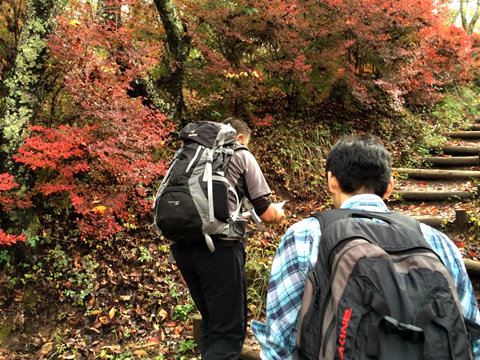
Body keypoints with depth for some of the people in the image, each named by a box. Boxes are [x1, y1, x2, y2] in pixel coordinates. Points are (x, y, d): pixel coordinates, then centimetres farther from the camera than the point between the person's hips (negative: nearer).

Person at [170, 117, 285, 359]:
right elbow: (266, 214, 5)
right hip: (217, 245, -6)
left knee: (210, 322, 21)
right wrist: (279, 214, 27)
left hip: (181, 243, 6)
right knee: (229, 331, 3)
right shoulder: (242, 156, 9)